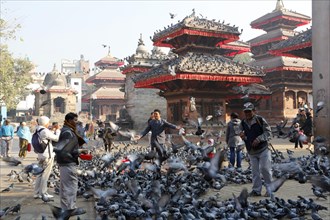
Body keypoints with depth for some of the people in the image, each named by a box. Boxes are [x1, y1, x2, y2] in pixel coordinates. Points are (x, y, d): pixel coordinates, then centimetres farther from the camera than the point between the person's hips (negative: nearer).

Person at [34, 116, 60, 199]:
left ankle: (37, 193, 19)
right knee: (45, 175, -1)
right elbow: (56, 138, -11)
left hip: (41, 155, 9)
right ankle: (43, 193, 5)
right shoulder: (45, 131, -18)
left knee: (40, 174, 14)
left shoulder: (38, 131, 10)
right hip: (48, 155, -9)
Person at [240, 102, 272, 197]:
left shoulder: (260, 120, -9)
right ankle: (256, 190, 18)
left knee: (265, 169, -4)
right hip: (251, 151, 5)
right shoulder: (243, 123, 6)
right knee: (255, 171, 9)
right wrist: (243, 137, -7)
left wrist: (259, 139, -20)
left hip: (263, 150, -4)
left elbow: (268, 132, -8)